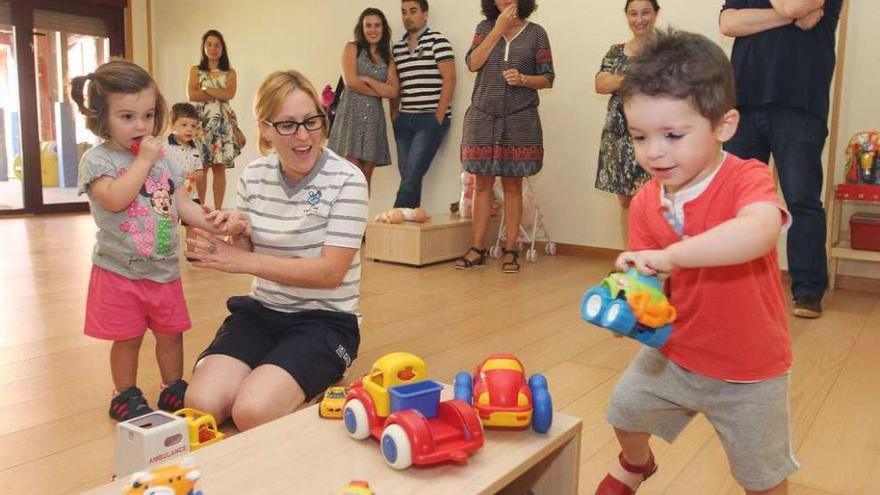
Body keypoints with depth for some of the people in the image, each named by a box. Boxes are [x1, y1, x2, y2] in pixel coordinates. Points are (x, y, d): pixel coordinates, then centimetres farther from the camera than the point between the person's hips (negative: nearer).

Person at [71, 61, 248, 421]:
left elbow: (182, 204, 4)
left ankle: (173, 388, 33)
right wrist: (144, 160, -21)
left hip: (164, 268, 5)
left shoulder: (165, 158, 5)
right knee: (127, 338, 8)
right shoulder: (97, 159, -11)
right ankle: (125, 396, 27)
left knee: (171, 333, 15)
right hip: (120, 270, -4)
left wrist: (210, 223, -14)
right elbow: (114, 199, -27)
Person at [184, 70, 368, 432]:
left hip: (324, 320, -4)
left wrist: (246, 262, -18)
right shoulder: (254, 175, 4)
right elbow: (245, 252, 10)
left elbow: (331, 271, -17)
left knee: (252, 412, -25)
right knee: (200, 405, -17)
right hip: (261, 311, 5)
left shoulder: (346, 179, -13)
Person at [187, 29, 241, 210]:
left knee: (219, 168, 0)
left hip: (223, 123, 0)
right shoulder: (195, 70, 8)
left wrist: (205, 89, -7)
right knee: (201, 168, 1)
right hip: (201, 122, 0)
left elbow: (229, 94, -9)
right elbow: (192, 95, -7)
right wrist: (218, 94, -8)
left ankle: (218, 209, 7)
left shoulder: (230, 72, 9)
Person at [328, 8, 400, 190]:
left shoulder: (387, 58, 16)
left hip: (375, 117, 4)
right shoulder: (352, 48, 7)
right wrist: (380, 90, 0)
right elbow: (351, 81, -7)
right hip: (351, 113, -4)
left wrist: (367, 79, -6)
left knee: (366, 177, 3)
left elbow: (393, 92, 2)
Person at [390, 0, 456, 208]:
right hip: (404, 120, 6)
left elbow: (449, 79, -8)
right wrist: (394, 116, 9)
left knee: (411, 175, -11)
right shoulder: (397, 47, 15)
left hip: (430, 119, -6)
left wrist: (439, 117, -11)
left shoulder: (437, 41, -2)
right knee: (407, 176, 4)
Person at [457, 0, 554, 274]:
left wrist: (522, 79, -15)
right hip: (483, 117, 2)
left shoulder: (536, 33, 5)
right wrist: (499, 29, -6)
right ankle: (478, 249, 10)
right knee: (482, 184, 3)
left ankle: (510, 250, 8)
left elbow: (548, 78, 4)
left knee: (512, 186, 2)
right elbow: (473, 63, -5)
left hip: (519, 120, -1)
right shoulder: (485, 27, 10)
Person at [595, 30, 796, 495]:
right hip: (673, 352, 5)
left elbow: (759, 233, -48)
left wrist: (668, 255, -50)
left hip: (748, 371, -4)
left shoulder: (747, 178, -24)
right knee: (626, 409, 22)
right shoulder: (645, 203, -9)